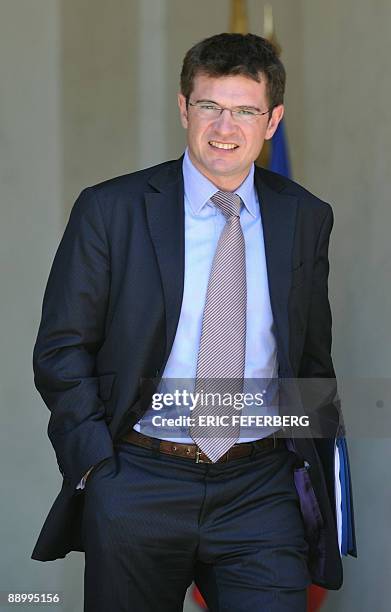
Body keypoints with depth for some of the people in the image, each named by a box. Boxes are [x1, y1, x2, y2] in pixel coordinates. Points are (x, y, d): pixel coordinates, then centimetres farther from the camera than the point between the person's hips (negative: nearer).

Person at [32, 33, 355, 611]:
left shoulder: (306, 218, 6)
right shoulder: (110, 210, -2)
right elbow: (60, 349, 0)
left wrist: (317, 466, 7)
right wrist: (98, 464, -7)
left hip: (262, 492, 2)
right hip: (136, 485, -1)